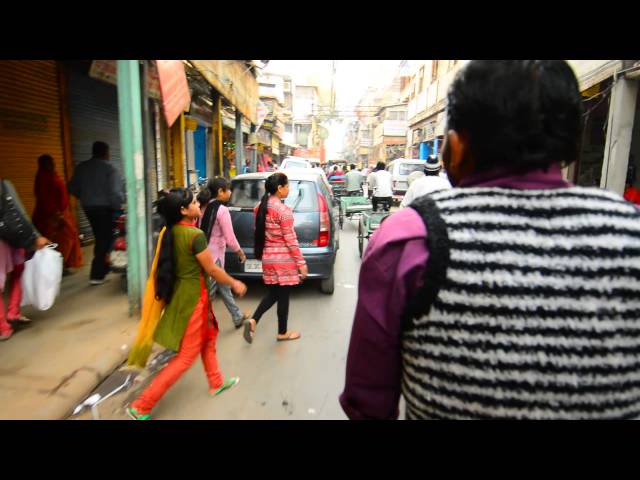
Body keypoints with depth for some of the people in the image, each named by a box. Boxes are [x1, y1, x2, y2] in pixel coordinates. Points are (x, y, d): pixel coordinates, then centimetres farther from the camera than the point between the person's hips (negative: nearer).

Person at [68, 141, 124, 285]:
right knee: (105, 239, 2)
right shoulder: (109, 167, -12)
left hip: (88, 208, 6)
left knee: (100, 238, 20)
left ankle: (103, 267, 28)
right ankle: (96, 275, 2)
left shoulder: (81, 167, 6)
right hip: (106, 208, -6)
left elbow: (73, 188, 7)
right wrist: (119, 204, -3)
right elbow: (115, 191, -20)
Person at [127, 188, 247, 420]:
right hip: (193, 296, -9)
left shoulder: (170, 232, 0)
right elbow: (212, 270, -16)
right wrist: (234, 283, -1)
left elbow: (168, 263, 9)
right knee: (187, 356, 6)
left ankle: (216, 383, 44)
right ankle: (141, 406, 12)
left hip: (180, 292, 9)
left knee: (208, 337, 26)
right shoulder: (195, 235, -24)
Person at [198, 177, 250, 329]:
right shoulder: (222, 210, -16)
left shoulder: (203, 207, 7)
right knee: (209, 292, 1)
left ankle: (238, 317, 35)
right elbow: (230, 238, -16)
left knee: (224, 287, 20)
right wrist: (240, 252, -1)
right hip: (214, 255, -9)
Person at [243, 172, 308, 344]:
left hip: (267, 257, 7)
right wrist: (301, 262, -10)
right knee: (283, 296, 7)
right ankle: (282, 333, 21)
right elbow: (290, 239, -16)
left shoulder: (260, 207, 6)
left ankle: (253, 321, 4)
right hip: (283, 259, -7)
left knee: (272, 294, 19)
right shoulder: (283, 210, -17)